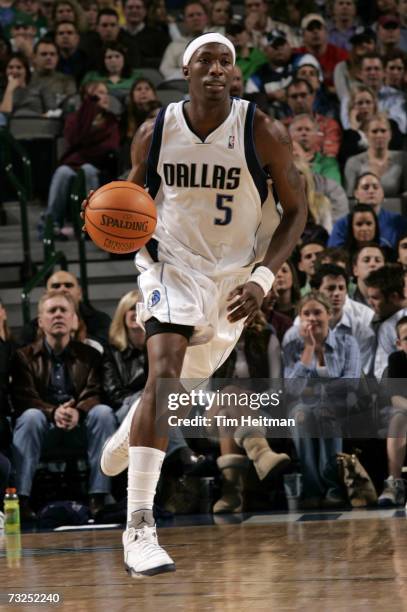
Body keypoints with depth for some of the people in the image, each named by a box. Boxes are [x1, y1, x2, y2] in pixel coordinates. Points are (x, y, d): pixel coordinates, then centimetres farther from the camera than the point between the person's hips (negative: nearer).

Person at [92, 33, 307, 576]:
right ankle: (139, 528, -26)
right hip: (172, 265, -2)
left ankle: (128, 435, 55)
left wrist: (262, 278, -17)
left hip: (235, 276, 2)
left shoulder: (263, 134, -13)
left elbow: (295, 210, -5)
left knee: (188, 382, 18)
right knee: (164, 374, -23)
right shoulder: (155, 133, -7)